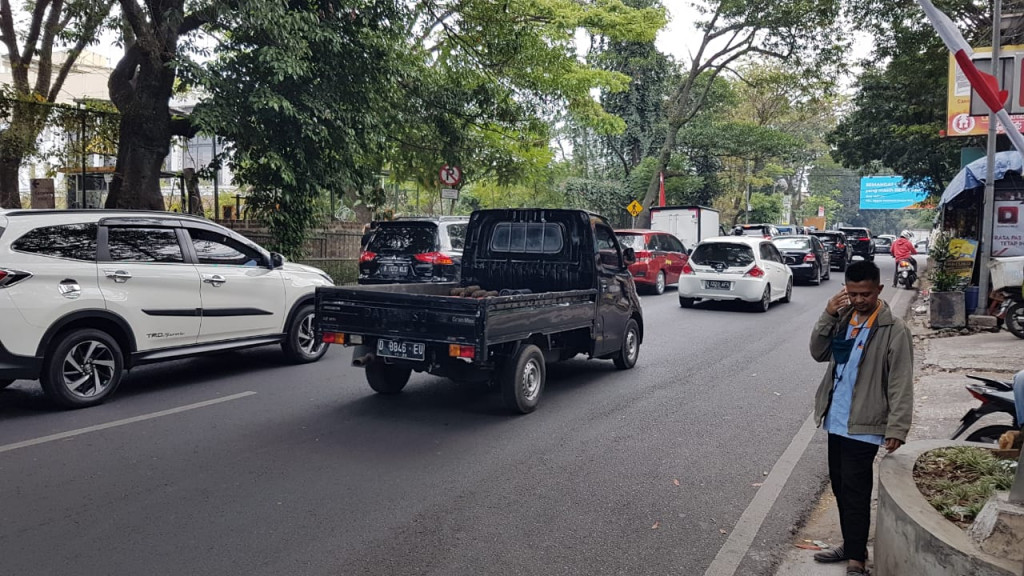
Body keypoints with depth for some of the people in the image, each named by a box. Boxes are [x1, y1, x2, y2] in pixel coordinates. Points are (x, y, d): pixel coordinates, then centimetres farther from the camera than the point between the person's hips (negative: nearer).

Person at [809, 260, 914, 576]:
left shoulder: (894, 329, -13)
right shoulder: (843, 318, 6)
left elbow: (901, 383, -14)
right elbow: (819, 353, 3)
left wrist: (897, 427, -19)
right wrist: (827, 316, -9)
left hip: (864, 425, -7)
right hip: (836, 421, 7)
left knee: (855, 491, -4)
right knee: (840, 487, 16)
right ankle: (850, 545, 30)